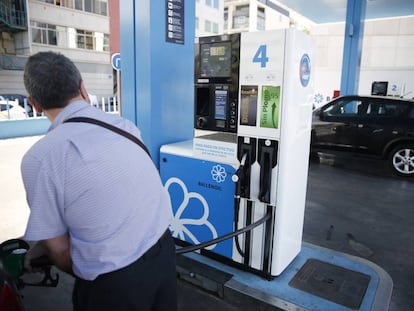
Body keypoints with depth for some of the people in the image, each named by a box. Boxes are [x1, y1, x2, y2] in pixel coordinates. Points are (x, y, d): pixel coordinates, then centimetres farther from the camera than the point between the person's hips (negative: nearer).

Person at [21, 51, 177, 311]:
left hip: (114, 282, -5)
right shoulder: (125, 125, -2)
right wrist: (43, 246, 17)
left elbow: (60, 250, -7)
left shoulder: (39, 157, -16)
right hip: (164, 253, 6)